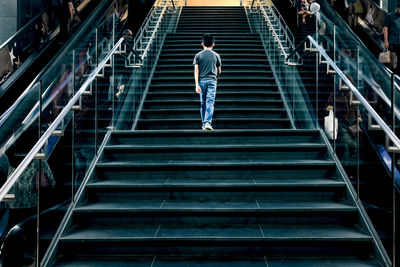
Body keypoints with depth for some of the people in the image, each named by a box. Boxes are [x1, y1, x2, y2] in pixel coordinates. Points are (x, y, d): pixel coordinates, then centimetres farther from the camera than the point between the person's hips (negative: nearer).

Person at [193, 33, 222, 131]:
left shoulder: (198, 55, 5)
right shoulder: (216, 55, 6)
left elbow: (196, 70, -3)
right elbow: (219, 71, 12)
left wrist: (197, 84, -5)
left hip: (202, 81, 1)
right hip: (212, 81, -1)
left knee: (203, 103, 10)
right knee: (210, 102, -7)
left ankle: (204, 123, 16)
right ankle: (207, 122, -22)